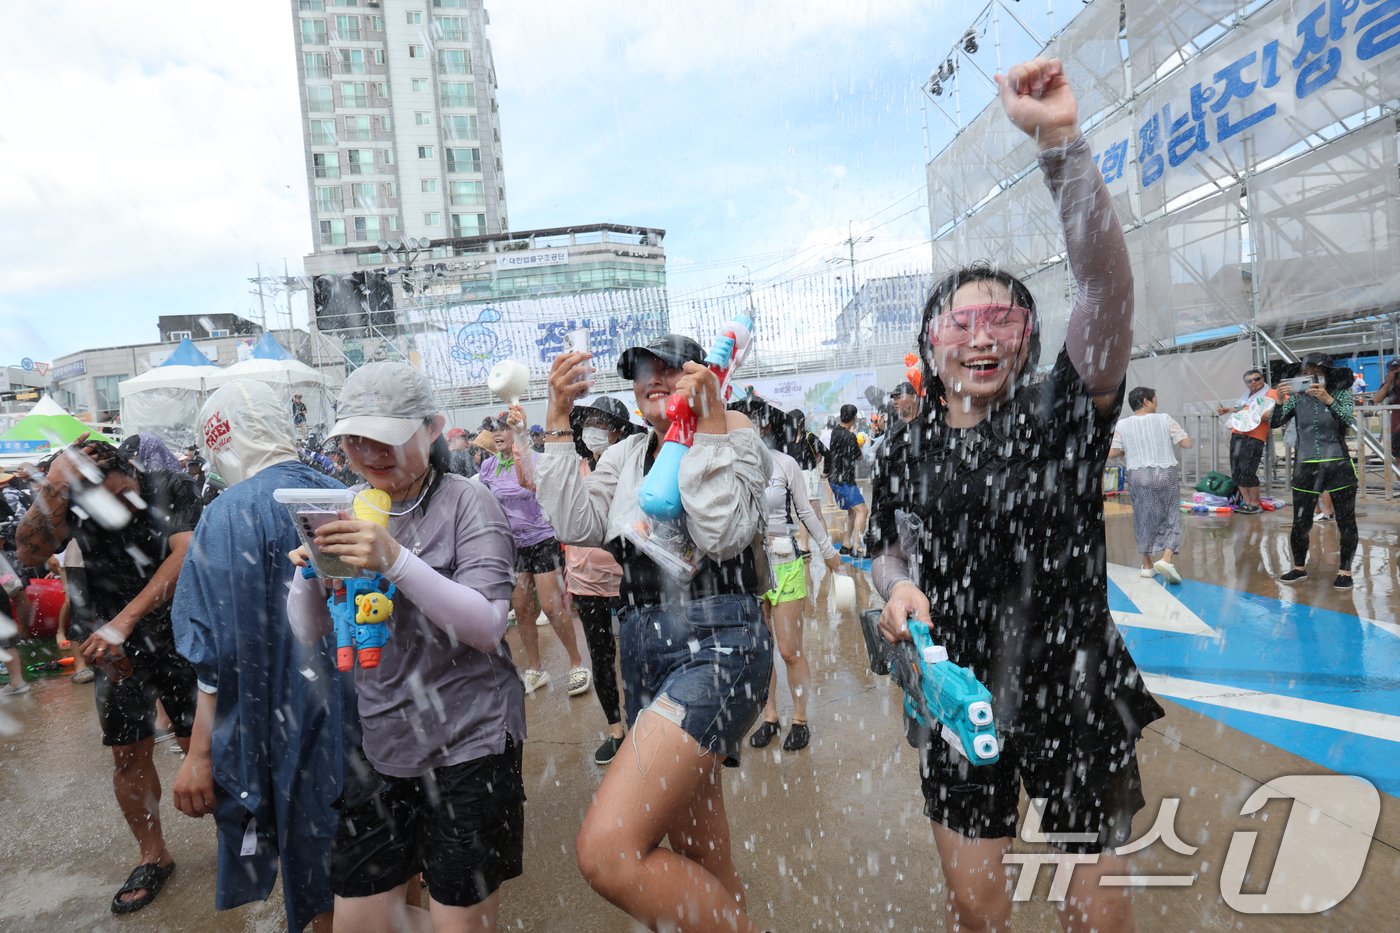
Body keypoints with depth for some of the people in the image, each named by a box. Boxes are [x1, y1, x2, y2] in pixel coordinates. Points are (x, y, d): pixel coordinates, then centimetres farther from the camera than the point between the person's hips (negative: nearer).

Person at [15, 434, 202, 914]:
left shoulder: (170, 487, -14)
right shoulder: (73, 506, -5)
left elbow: (183, 556, -24)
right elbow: (31, 553, -17)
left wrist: (123, 622, -28)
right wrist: (54, 486, -29)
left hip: (179, 640, -3)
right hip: (116, 650, 3)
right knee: (129, 755, 8)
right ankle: (153, 857, 27)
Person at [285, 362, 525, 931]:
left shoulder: (466, 502, -10)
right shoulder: (348, 511, 5)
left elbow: (487, 626, -20)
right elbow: (310, 633, 5)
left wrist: (394, 559, -31)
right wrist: (309, 572, -16)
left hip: (468, 740, -5)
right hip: (380, 742, 5)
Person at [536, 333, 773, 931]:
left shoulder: (734, 435, 0)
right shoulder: (624, 457, 16)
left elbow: (724, 536, -14)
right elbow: (578, 526, 2)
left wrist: (708, 426, -15)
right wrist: (558, 421, 0)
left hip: (716, 642, -7)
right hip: (642, 645, 7)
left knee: (605, 852, -18)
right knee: (695, 857, 19)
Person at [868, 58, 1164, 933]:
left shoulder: (1063, 418, -9)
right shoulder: (907, 456, -1)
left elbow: (1108, 287, -24)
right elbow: (889, 547, 14)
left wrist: (1061, 140, -32)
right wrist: (899, 587, -10)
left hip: (1079, 705, -1)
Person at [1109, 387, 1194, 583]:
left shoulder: (1123, 425, -1)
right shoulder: (1165, 419, -5)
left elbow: (1112, 453, -2)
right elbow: (1186, 443, -5)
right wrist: (1190, 440, 17)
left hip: (1138, 476, 2)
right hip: (1166, 474, -1)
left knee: (1144, 519, 14)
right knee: (1171, 517, 8)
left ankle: (1147, 565, 21)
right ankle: (1166, 558, -12)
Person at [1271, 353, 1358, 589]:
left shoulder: (1340, 393, -3)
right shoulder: (1297, 397, 1)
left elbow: (1351, 421, -18)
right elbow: (1275, 423, -6)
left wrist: (1328, 400, -31)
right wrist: (1280, 401, -22)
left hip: (1339, 467, -1)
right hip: (1305, 469, 1)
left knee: (1346, 522, 5)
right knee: (1300, 523, 4)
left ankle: (1344, 570, 18)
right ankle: (1299, 567, 21)